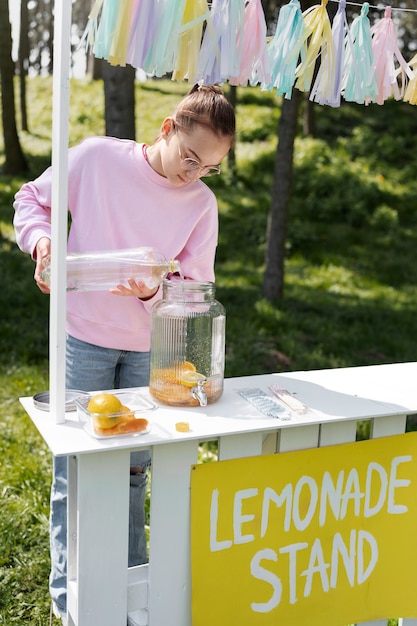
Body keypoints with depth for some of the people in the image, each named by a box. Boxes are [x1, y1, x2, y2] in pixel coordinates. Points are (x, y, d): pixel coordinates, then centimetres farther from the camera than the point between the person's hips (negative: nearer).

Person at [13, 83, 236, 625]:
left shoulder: (203, 204, -4)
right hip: (86, 337, -2)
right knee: (75, 467, 5)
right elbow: (32, 198, 3)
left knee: (134, 467, 16)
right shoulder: (98, 158, -10)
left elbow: (195, 286, -1)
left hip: (151, 347, 3)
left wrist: (155, 291, -22)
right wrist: (40, 239, -17)